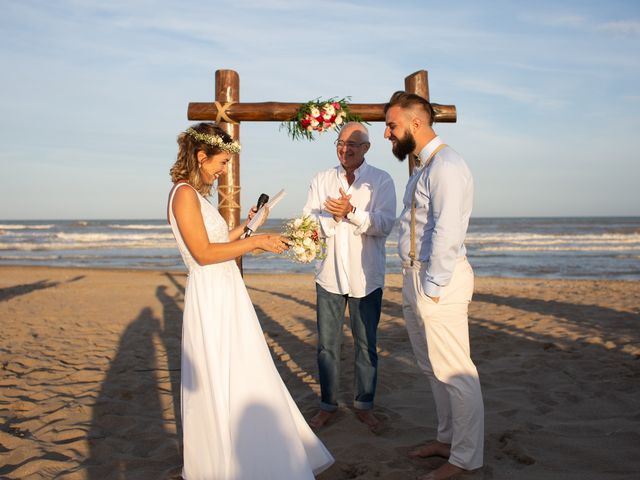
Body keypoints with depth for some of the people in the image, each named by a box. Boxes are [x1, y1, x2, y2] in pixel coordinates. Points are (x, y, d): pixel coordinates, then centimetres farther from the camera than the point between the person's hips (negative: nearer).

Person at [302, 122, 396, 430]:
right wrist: (333, 216, -19)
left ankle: (364, 406, 26)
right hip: (329, 274, 2)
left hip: (366, 276, -2)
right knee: (327, 345, 9)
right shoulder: (321, 180, 7)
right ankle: (327, 406, 24)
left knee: (366, 345, 10)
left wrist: (351, 212, -25)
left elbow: (385, 223, -13)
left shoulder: (381, 180, 0)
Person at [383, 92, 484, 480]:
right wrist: (418, 285, 12)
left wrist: (432, 287, -18)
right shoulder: (425, 165, 16)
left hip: (437, 280, -10)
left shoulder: (446, 165, -15)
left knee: (454, 371, 1)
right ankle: (447, 438, 35)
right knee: (433, 368, 19)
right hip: (417, 276, 10)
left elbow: (447, 233, -22)